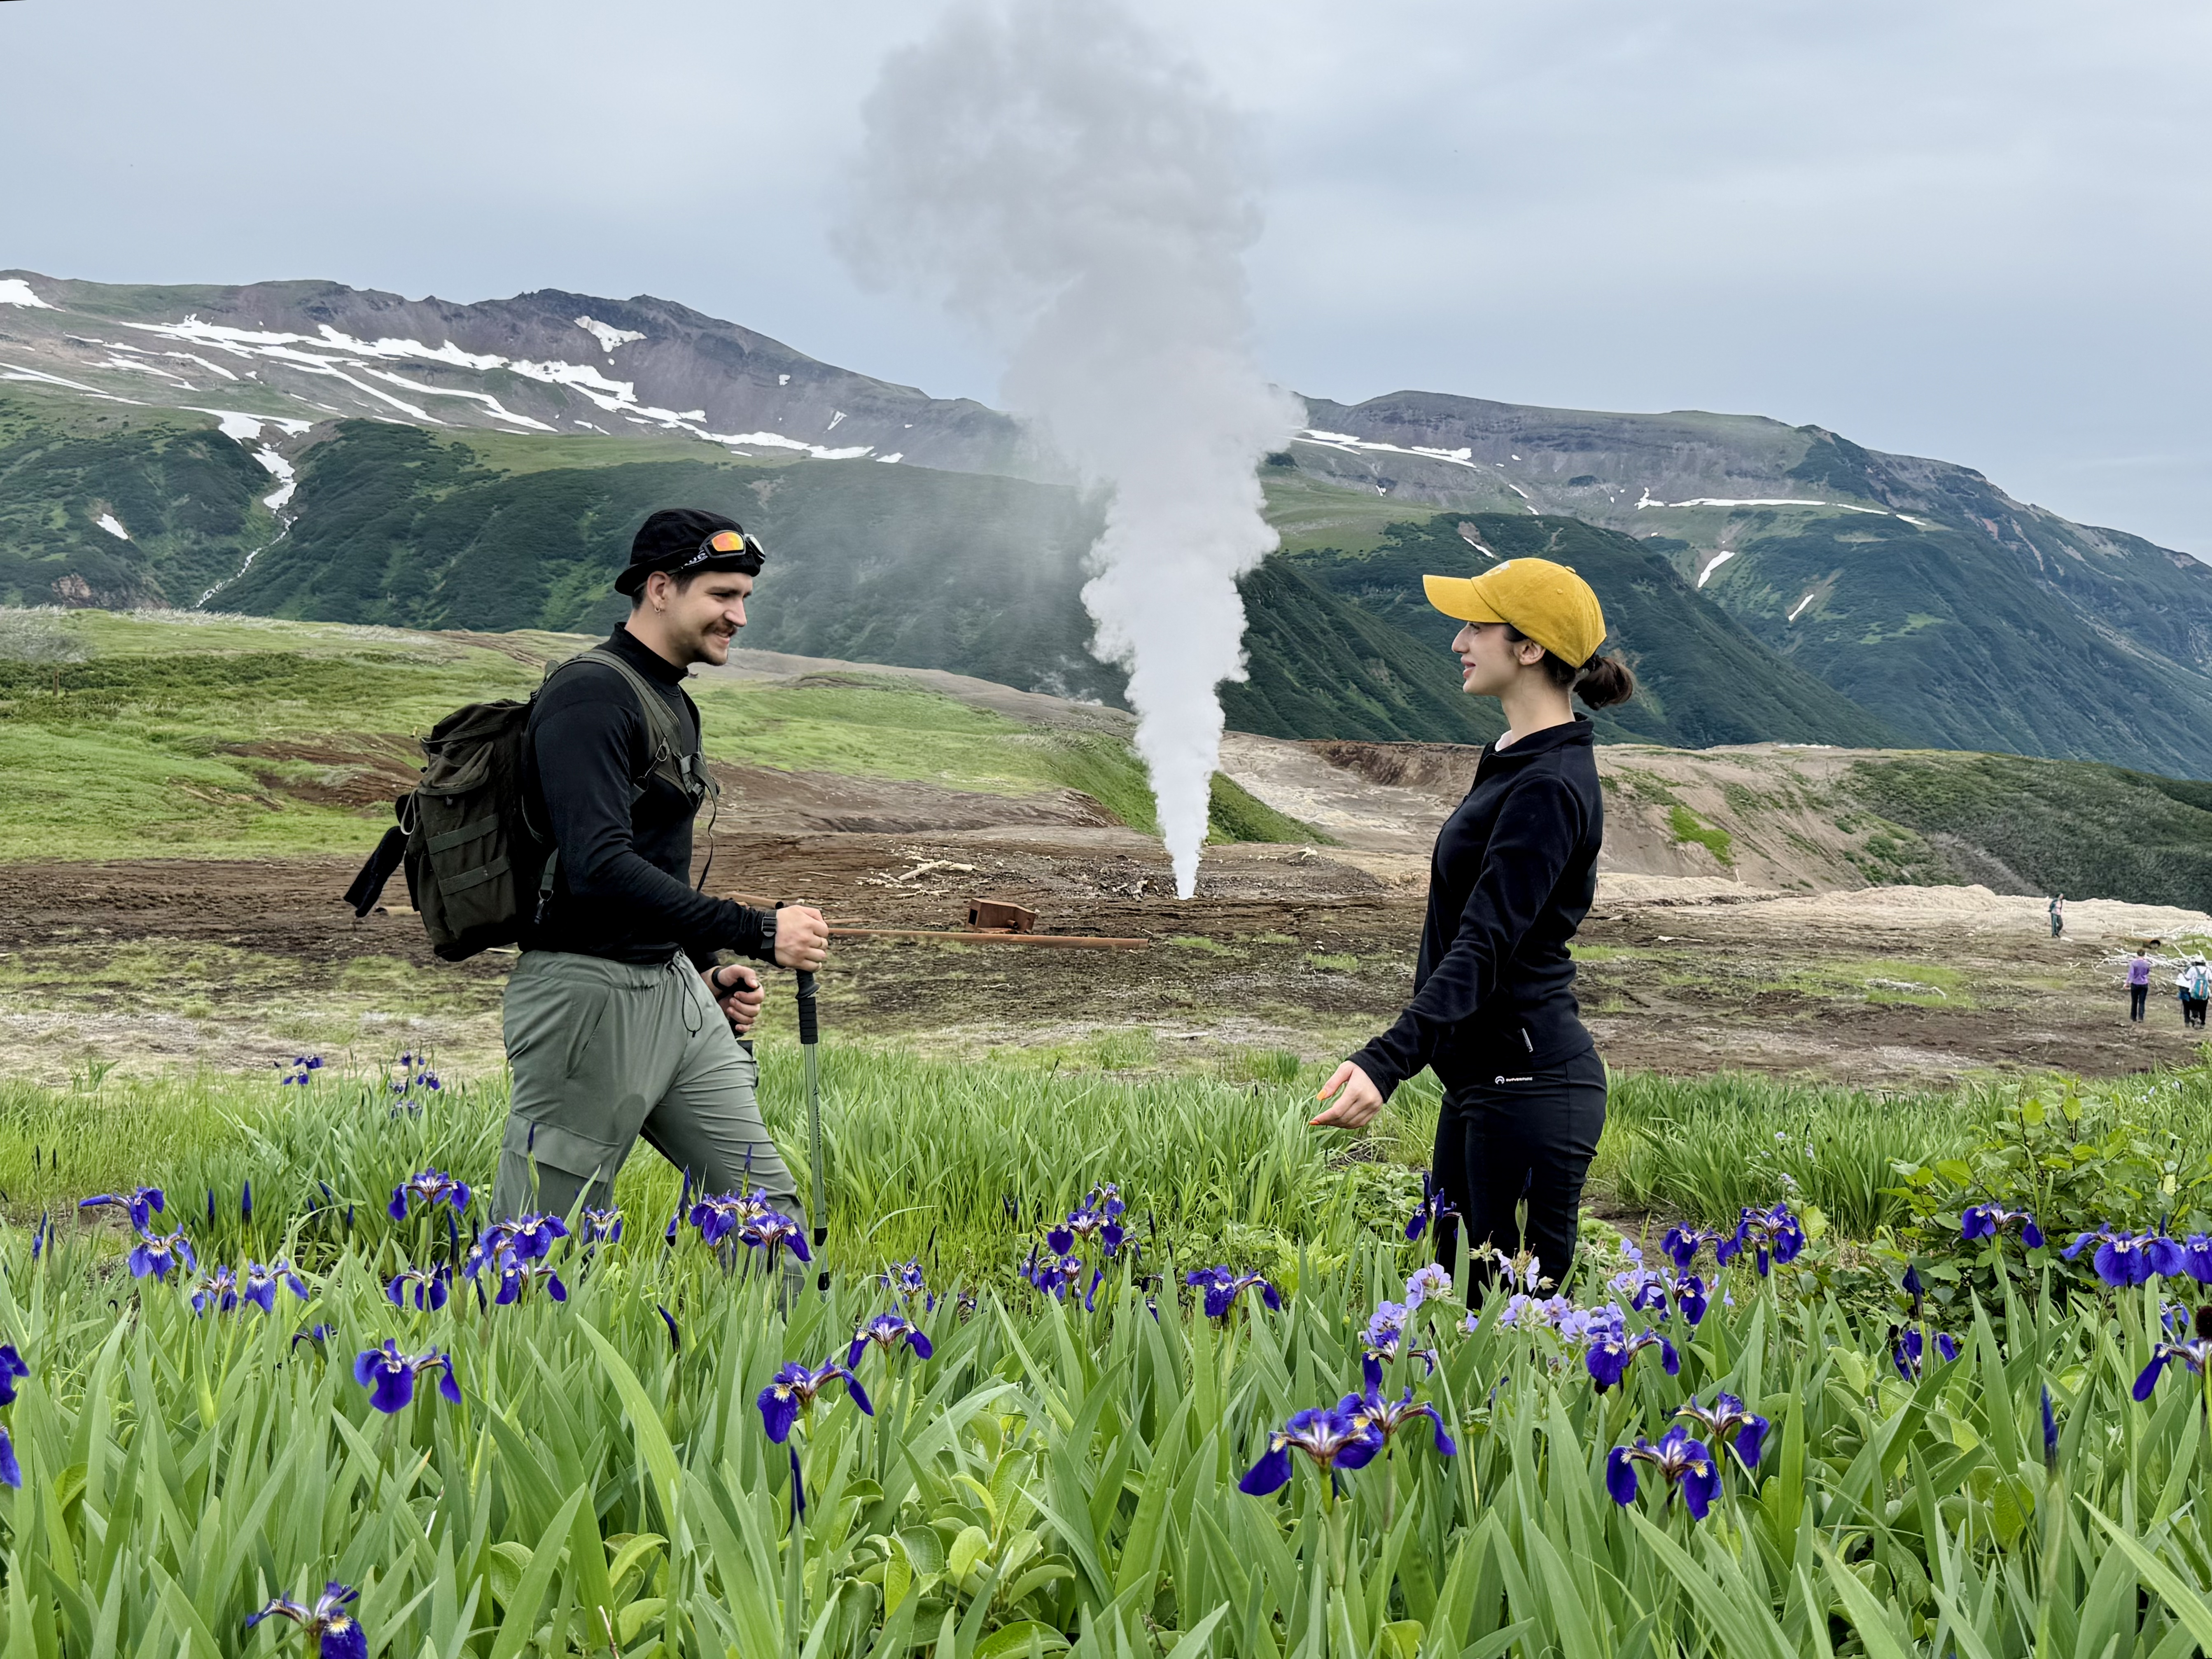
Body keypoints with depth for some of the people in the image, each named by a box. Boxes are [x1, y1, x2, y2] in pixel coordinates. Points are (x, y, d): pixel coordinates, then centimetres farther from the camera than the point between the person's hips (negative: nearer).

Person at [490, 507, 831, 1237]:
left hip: (672, 986, 9)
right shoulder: (589, 696, -15)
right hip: (589, 993, -9)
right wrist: (754, 931, -27)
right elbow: (600, 866, -27)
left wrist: (705, 969, 12)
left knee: (765, 1203, 9)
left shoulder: (673, 702, 16)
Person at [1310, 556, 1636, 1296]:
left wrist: (1386, 1062, -38)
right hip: (1481, 1081, 10)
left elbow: (1486, 944, -28)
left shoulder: (1548, 787, -19)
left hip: (1528, 1087, -10)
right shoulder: (1514, 762, 13)